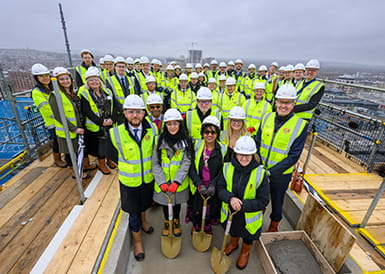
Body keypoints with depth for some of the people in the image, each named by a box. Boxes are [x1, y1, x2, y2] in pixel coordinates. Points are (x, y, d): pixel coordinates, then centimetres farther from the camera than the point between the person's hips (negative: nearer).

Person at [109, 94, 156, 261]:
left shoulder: (151, 130, -13)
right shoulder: (116, 134, -21)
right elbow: (115, 157, -4)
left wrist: (145, 167, 6)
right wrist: (129, 168, 2)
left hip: (148, 178, 3)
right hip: (129, 181, -2)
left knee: (145, 203, 28)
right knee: (133, 211, 16)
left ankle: (143, 221, 60)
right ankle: (137, 241, 41)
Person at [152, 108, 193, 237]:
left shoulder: (186, 141, -8)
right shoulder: (160, 140, -8)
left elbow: (186, 163, -13)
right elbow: (155, 163, -8)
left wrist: (176, 182, -22)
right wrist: (161, 182, -17)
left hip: (180, 183, 0)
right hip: (163, 182, 0)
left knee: (177, 202, 21)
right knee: (165, 203, 20)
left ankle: (176, 222, 51)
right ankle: (166, 222, 49)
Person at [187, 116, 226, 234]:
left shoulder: (223, 149, -8)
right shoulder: (196, 146, -9)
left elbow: (223, 171, -7)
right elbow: (191, 168, -9)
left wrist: (213, 185, -21)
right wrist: (199, 184, -22)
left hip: (214, 189, 0)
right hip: (197, 188, 0)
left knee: (211, 210, 17)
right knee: (196, 210, 17)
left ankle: (208, 227, 50)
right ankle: (195, 226, 49)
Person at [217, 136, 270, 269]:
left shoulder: (260, 174, -26)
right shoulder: (228, 168, -18)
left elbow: (263, 201, -21)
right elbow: (220, 188, -12)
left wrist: (243, 205, -33)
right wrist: (230, 198, -32)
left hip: (249, 216, -2)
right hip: (230, 212, 3)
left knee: (248, 237, 28)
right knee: (232, 231, 33)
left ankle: (245, 252, 61)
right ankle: (233, 243, 67)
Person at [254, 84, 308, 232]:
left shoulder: (301, 125, -14)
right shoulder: (267, 117, -4)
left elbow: (294, 156, -16)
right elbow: (257, 142, 0)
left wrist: (271, 171, -21)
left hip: (280, 174, -2)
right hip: (260, 170, 3)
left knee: (277, 202, 20)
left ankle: (273, 227, 48)